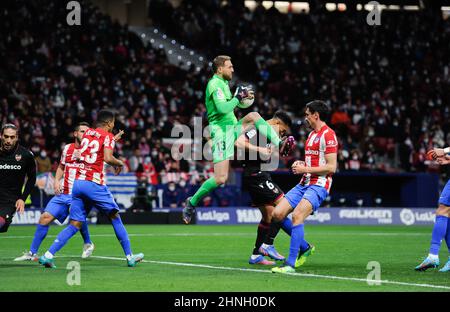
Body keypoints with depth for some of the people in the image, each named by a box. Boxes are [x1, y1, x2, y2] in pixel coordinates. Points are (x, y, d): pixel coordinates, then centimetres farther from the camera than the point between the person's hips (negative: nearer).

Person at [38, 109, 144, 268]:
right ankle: (130, 256, 15)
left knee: (74, 225, 5)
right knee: (115, 217, 10)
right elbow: (107, 158, -17)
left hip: (77, 183, 5)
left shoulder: (87, 133, 16)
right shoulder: (107, 136, -2)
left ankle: (48, 255, -9)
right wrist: (119, 163, 3)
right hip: (94, 184, -5)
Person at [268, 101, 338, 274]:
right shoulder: (312, 134, 20)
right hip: (304, 183, 9)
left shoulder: (328, 135, -9)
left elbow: (331, 167, -16)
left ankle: (290, 263, -27)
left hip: (319, 185, -9)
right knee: (277, 214, -1)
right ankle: (304, 247, 15)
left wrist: (305, 169, -13)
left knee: (297, 215, -27)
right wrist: (301, 164, 11)